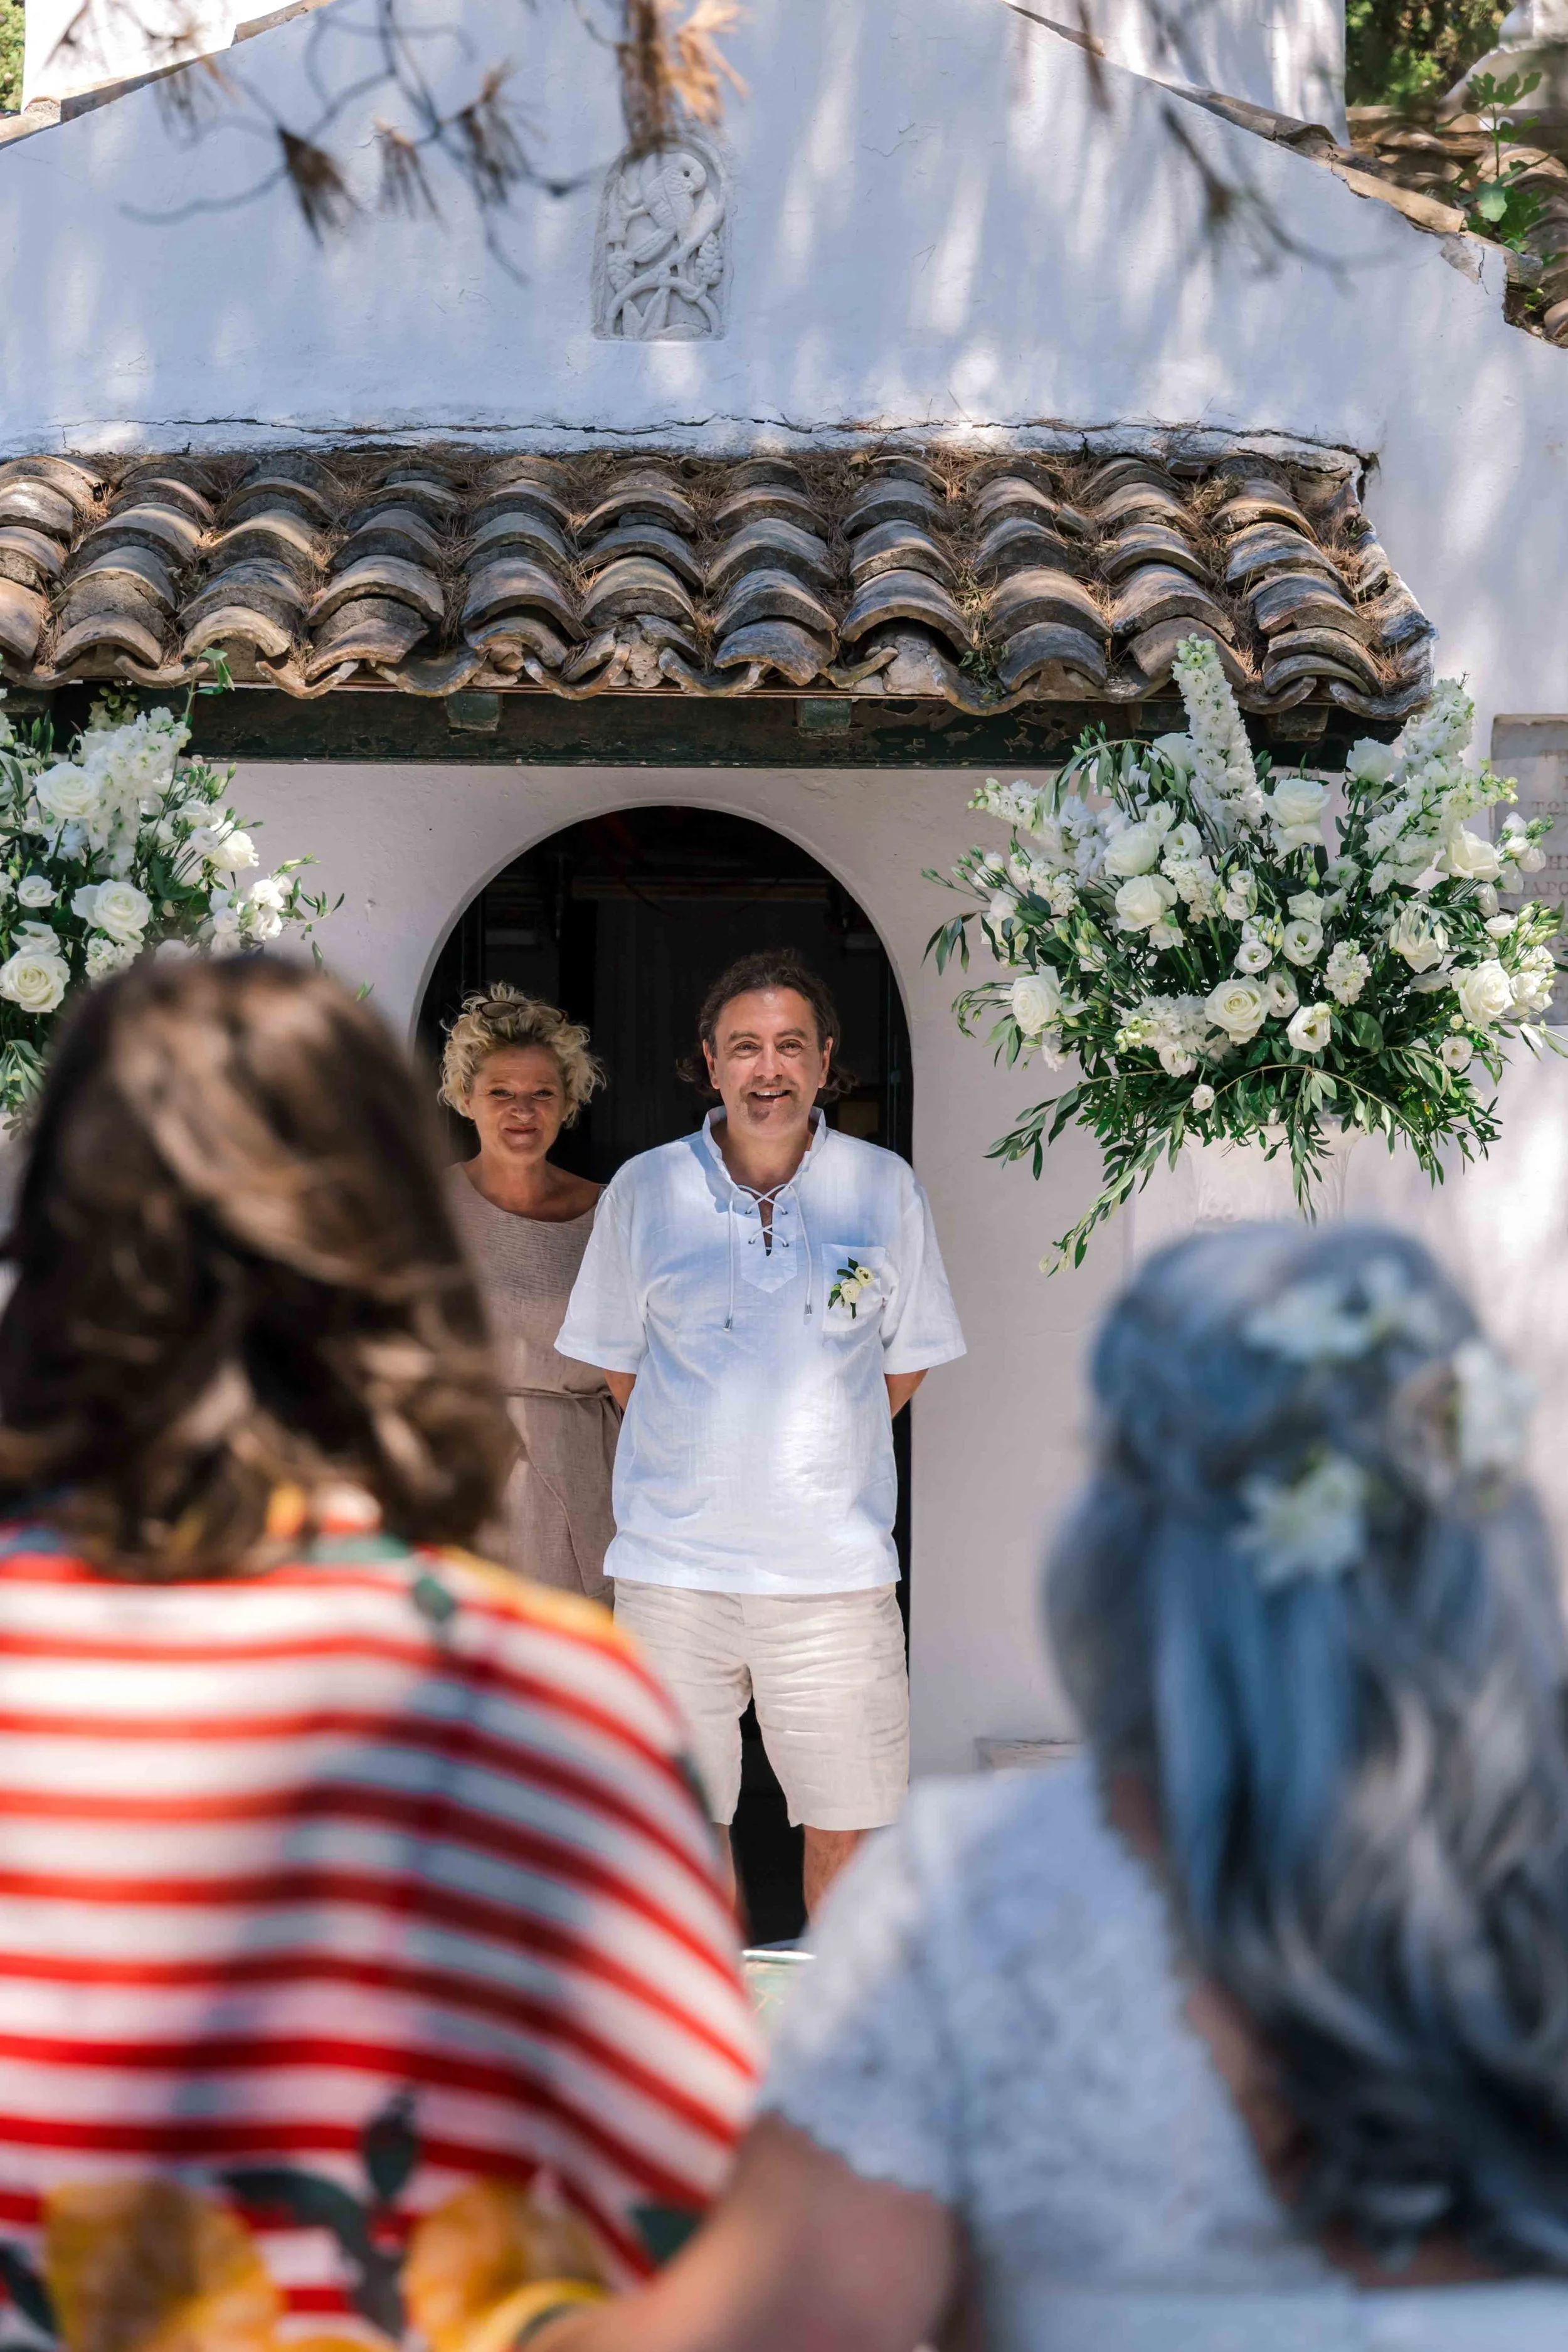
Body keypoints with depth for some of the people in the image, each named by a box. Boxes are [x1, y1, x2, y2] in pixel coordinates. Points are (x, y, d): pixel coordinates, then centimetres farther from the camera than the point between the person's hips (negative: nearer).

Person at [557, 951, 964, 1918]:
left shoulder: (884, 1188, 2)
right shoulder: (645, 1191, 1)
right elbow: (618, 1362, 12)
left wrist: (816, 1459, 11)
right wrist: (704, 1468, 10)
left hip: (836, 1569, 0)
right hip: (673, 1566, 0)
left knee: (849, 1832, 2)